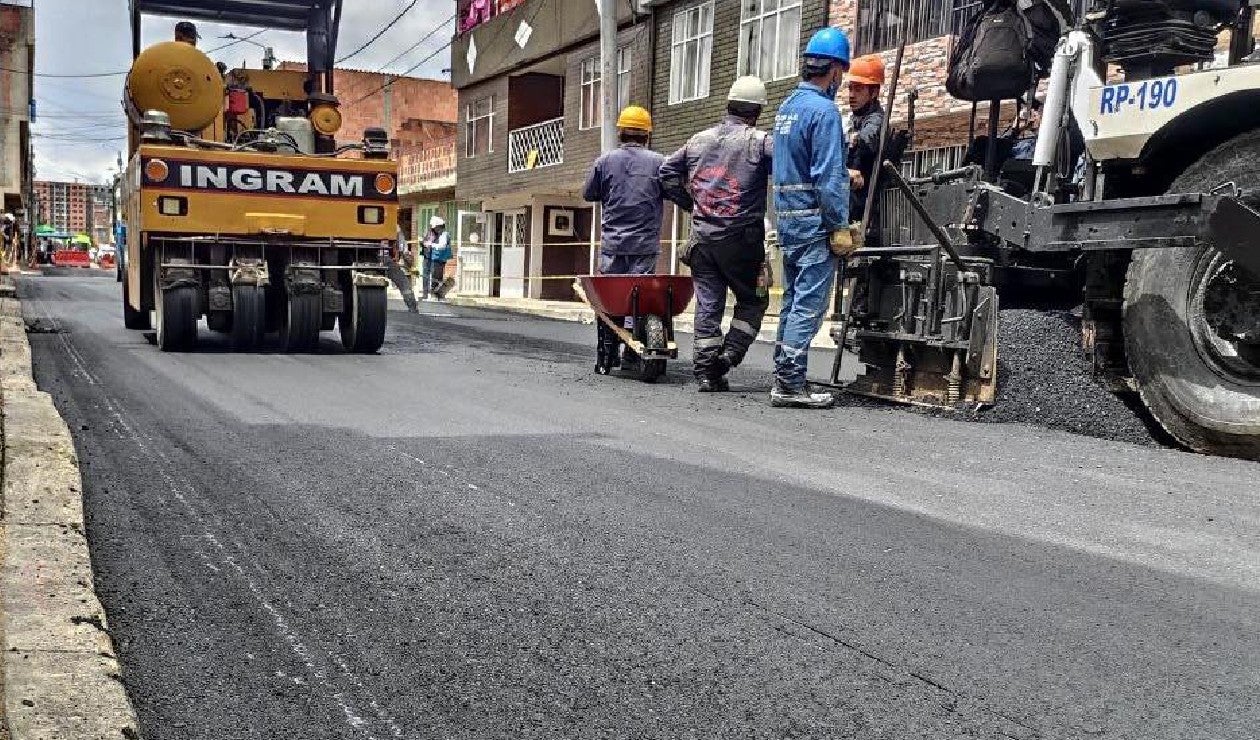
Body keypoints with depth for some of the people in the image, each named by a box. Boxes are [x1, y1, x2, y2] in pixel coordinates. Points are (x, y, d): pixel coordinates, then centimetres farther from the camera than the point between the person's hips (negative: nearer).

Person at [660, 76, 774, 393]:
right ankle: (729, 355, 0)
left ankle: (706, 371, 7)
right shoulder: (760, 142, -6)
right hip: (740, 238, -4)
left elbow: (667, 173, 16)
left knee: (707, 303, 8)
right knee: (753, 301, 12)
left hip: (702, 236, 5)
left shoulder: (699, 140, 11)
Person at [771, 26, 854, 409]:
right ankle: (790, 384, -6)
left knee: (793, 300, 13)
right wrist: (840, 226, -14)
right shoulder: (824, 110, -13)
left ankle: (784, 378, 17)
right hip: (815, 220, -9)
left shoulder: (787, 105, 14)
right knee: (809, 304, -6)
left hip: (787, 217, 9)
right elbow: (829, 176, -17)